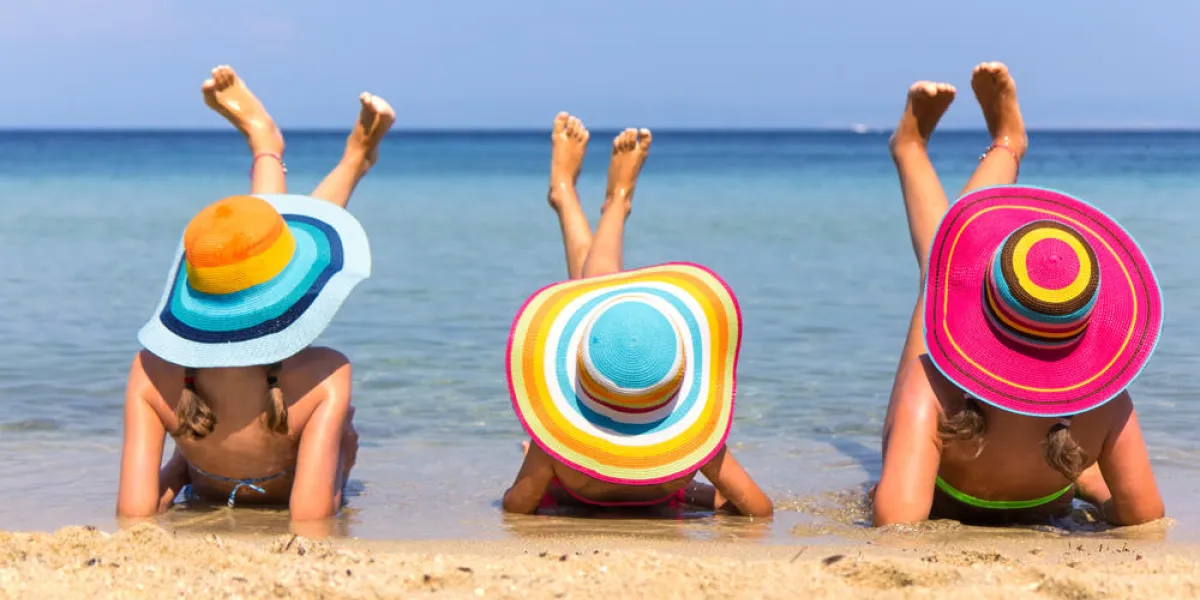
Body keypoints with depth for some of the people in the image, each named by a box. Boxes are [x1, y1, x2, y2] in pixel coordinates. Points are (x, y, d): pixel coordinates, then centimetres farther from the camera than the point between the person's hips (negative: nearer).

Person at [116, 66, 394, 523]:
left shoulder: (152, 374, -36)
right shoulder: (324, 378, -45)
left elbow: (134, 513, -35)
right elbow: (311, 519, -44)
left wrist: (179, 466, -14)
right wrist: (341, 451, -24)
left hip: (210, 490, 2)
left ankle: (265, 144, 49)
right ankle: (354, 160, 45)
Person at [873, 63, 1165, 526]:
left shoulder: (933, 389, -49)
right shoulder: (1106, 406, -39)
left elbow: (894, 520, -55)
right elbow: (1144, 519, -28)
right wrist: (1083, 478, -8)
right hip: (1042, 511, 2)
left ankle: (912, 150, 46)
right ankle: (1005, 147, 51)